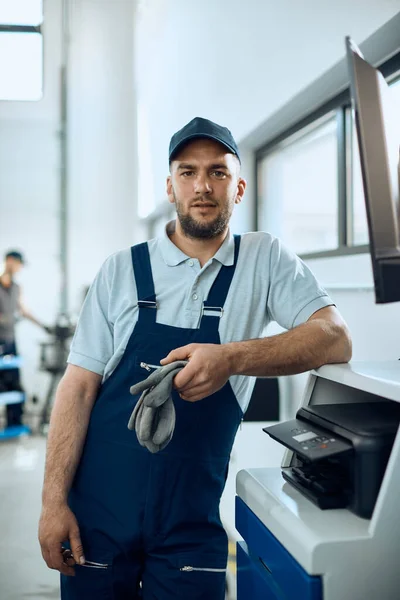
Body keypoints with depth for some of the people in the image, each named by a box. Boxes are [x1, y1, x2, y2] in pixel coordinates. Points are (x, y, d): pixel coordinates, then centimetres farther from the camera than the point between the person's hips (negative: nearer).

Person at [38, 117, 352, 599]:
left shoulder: (264, 260, -1)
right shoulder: (121, 270, -1)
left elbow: (335, 339, -14)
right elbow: (79, 387, -2)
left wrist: (232, 357, -28)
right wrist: (53, 501, -7)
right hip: (100, 508, 1)